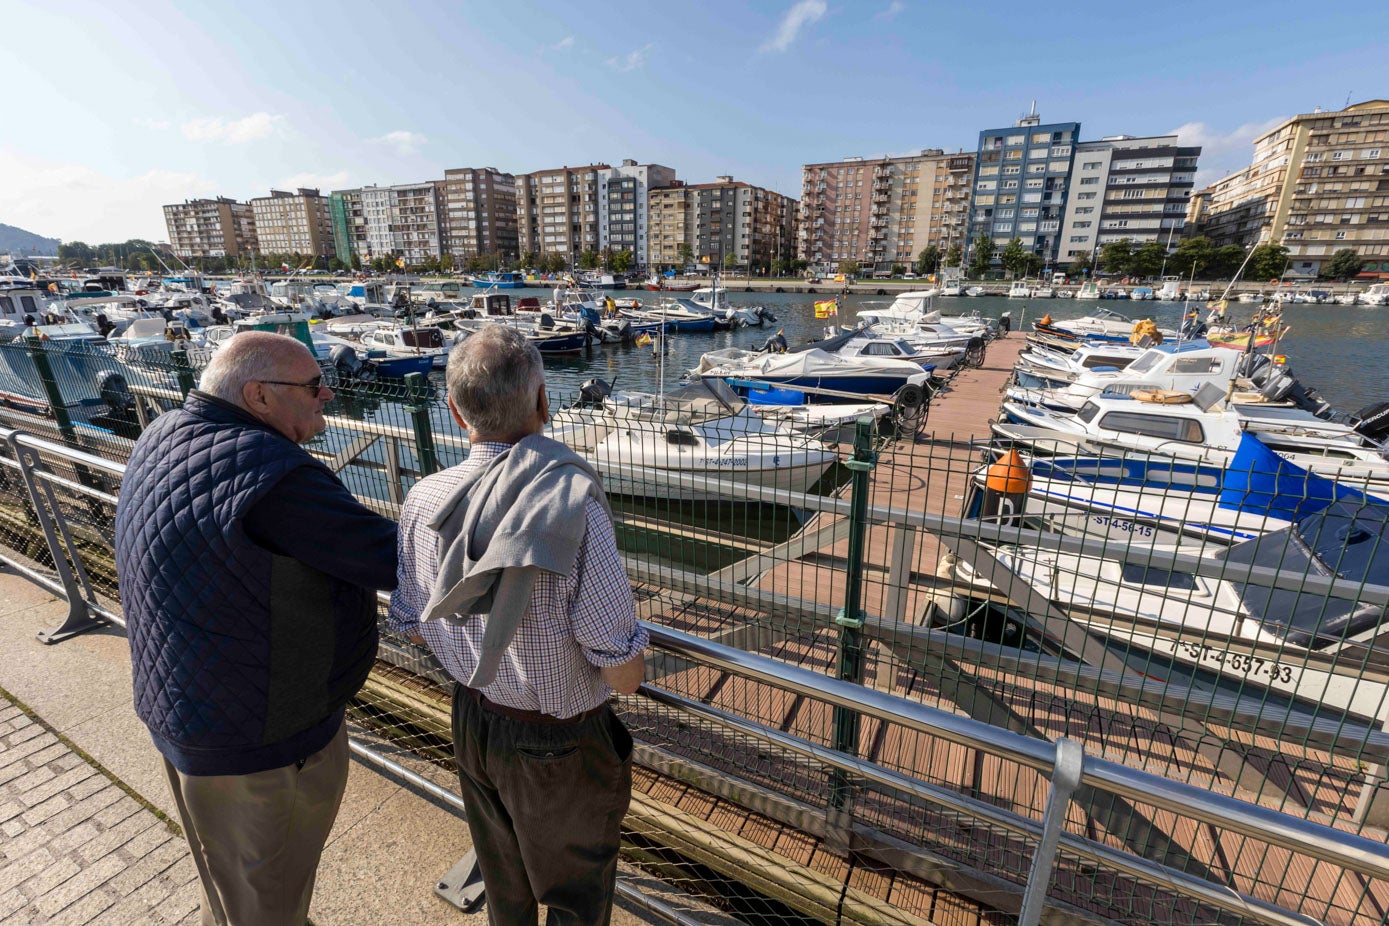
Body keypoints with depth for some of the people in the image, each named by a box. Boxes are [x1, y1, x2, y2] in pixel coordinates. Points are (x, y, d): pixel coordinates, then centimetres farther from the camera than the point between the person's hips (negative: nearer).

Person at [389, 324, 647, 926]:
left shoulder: (424, 500, -15)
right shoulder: (573, 503, -32)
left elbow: (410, 625, 1)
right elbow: (623, 673, -27)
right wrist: (627, 657, -4)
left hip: (473, 721, 5)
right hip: (560, 745, -5)